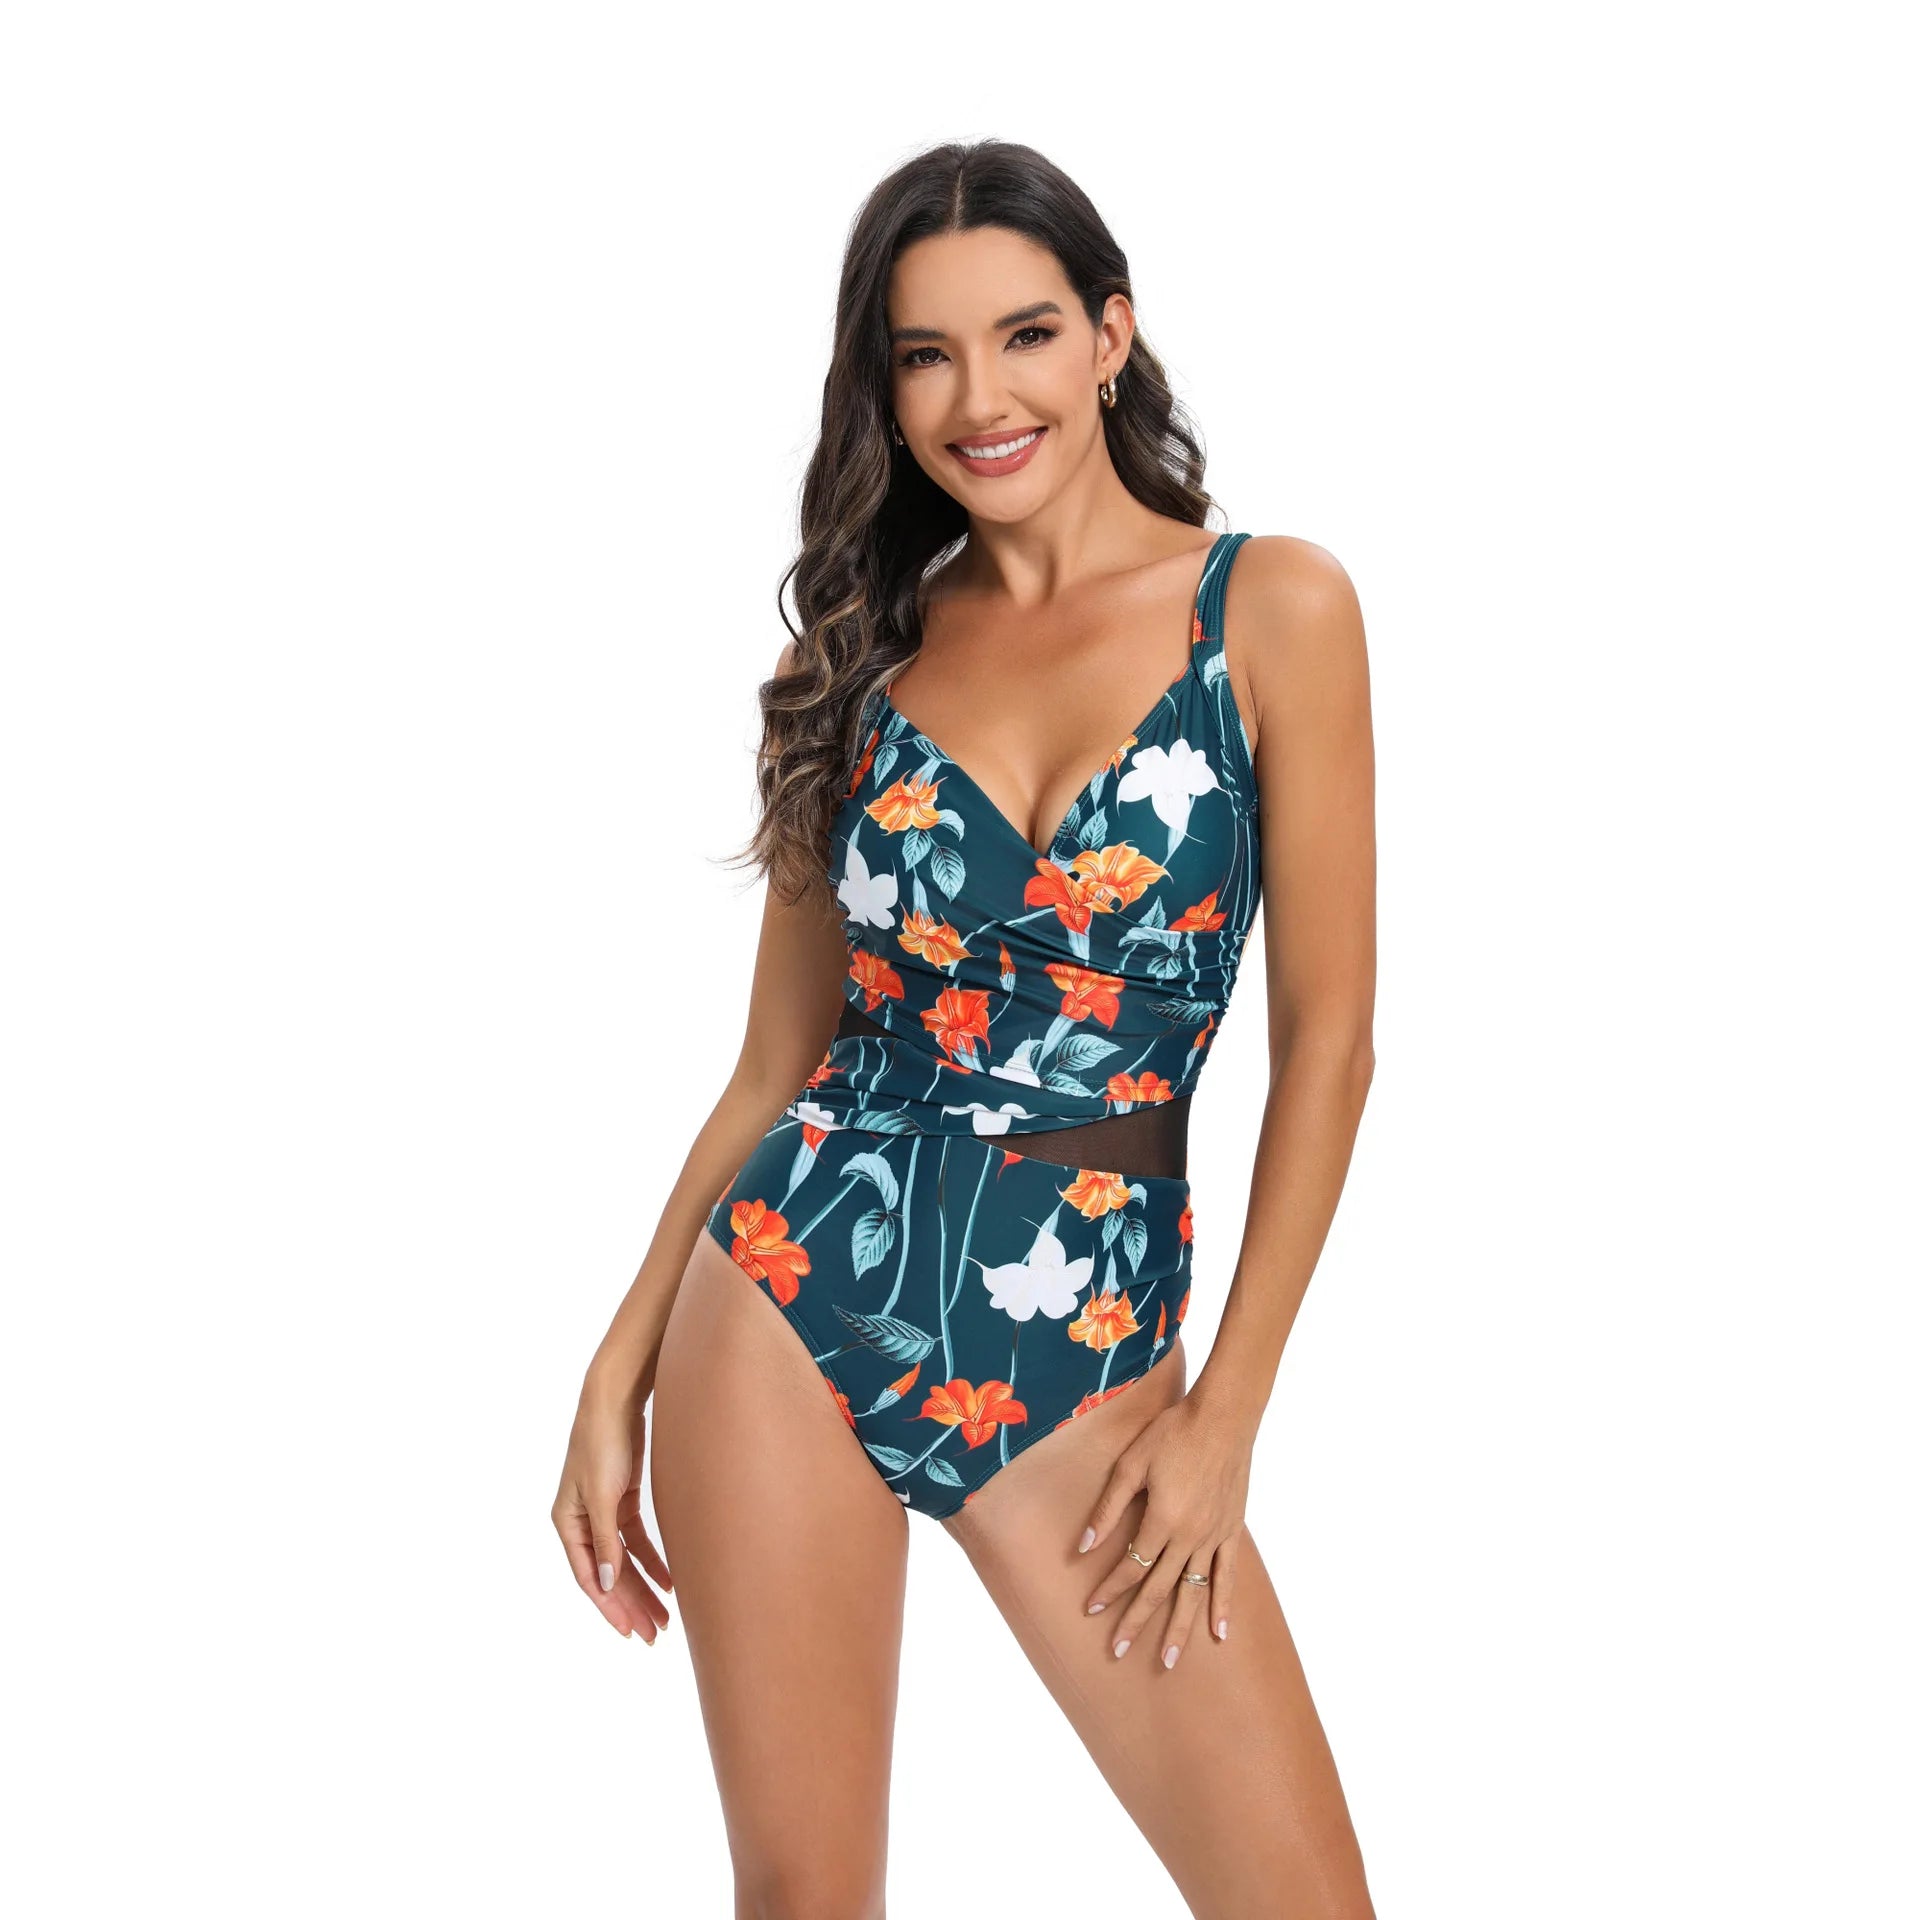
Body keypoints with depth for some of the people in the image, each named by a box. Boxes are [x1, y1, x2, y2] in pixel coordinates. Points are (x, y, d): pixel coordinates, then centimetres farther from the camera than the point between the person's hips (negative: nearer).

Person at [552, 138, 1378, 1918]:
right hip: (792, 1298, 2)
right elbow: (776, 1061, 9)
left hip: (1084, 1348, -1)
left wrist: (1226, 1412, -4)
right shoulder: (866, 649, 6)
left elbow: (1327, 1040, -3)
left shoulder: (1272, 607, -2)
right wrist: (621, 1366, 5)